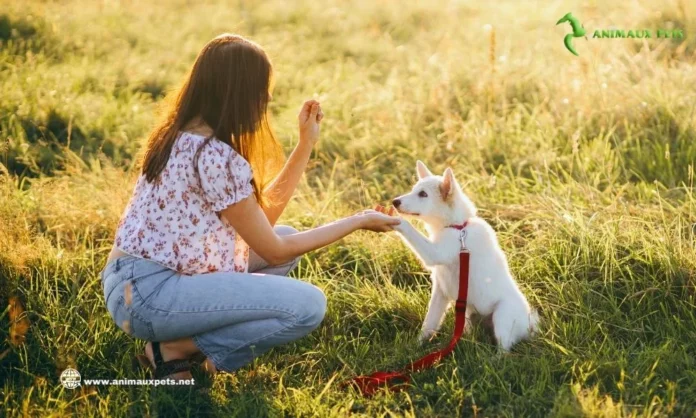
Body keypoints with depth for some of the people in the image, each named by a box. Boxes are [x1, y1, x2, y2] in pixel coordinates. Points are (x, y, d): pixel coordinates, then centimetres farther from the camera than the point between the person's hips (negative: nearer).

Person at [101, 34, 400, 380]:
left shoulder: (182, 136, 10)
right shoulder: (216, 156, -19)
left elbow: (262, 217, 14)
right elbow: (274, 251, -10)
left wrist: (306, 143, 13)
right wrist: (359, 221, -2)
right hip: (149, 294, -10)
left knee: (287, 236, 19)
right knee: (308, 305, -17)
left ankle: (182, 332, 7)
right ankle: (176, 348, -6)